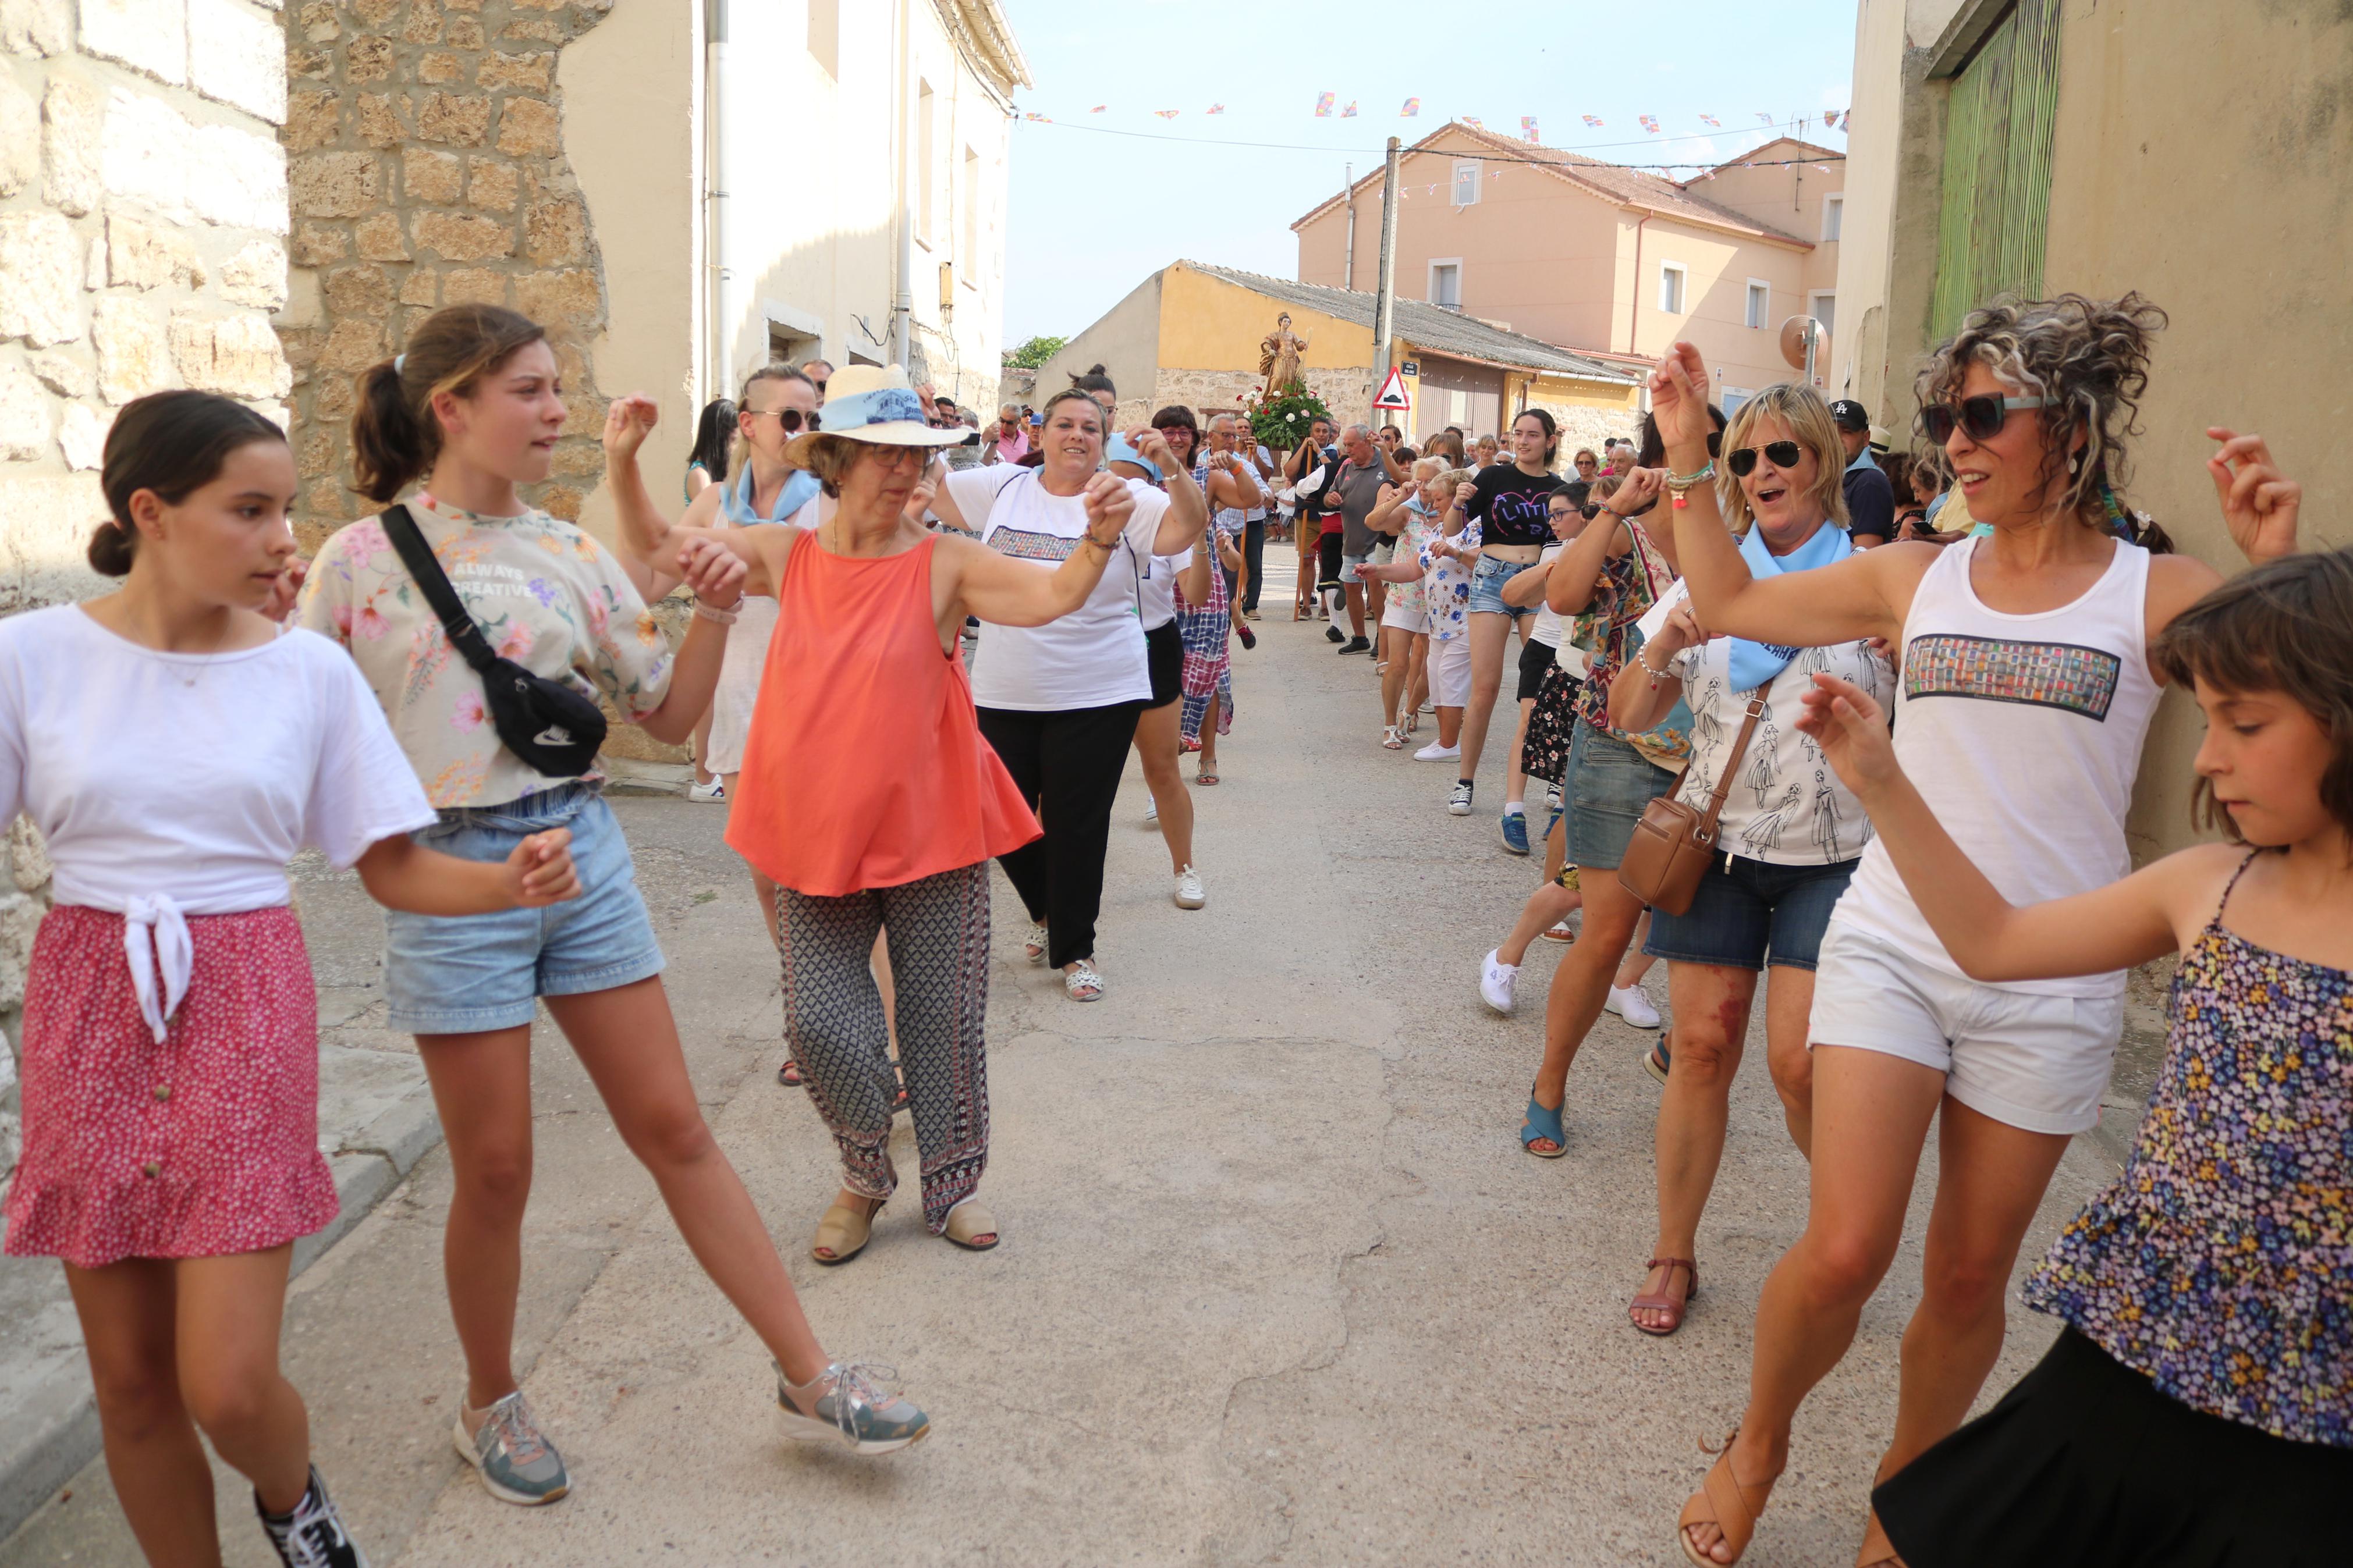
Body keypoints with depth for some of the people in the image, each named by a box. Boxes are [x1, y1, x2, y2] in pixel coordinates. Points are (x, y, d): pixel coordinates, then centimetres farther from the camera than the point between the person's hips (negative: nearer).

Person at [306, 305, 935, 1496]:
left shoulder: (567, 552, 5)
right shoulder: (360, 560, -6)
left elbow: (669, 715, 8)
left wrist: (716, 612, -7)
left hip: (582, 852, 4)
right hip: (453, 874, -3)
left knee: (675, 1131, 8)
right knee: (495, 1172, 6)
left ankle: (809, 1377, 16)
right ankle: (490, 1406, 32)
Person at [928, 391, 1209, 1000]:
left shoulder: (1126, 499, -5)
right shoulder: (1003, 488, 4)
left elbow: (1189, 526, -18)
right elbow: (929, 491, 11)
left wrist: (1172, 468, -32)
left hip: (1096, 697, -3)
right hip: (1004, 692, 3)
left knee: (1077, 827, 4)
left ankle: (1074, 950, 23)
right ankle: (1045, 912, 41)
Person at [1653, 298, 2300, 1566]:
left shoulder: (2160, 595, -2)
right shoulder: (1913, 580, 5)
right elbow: (1726, 602, 14)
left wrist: (2280, 569, -23)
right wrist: (1686, 455, 10)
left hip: (2049, 983, 0)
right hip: (1889, 948, 1)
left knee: (1968, 1276, 11)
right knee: (1843, 1254, -10)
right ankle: (1756, 1446, 20)